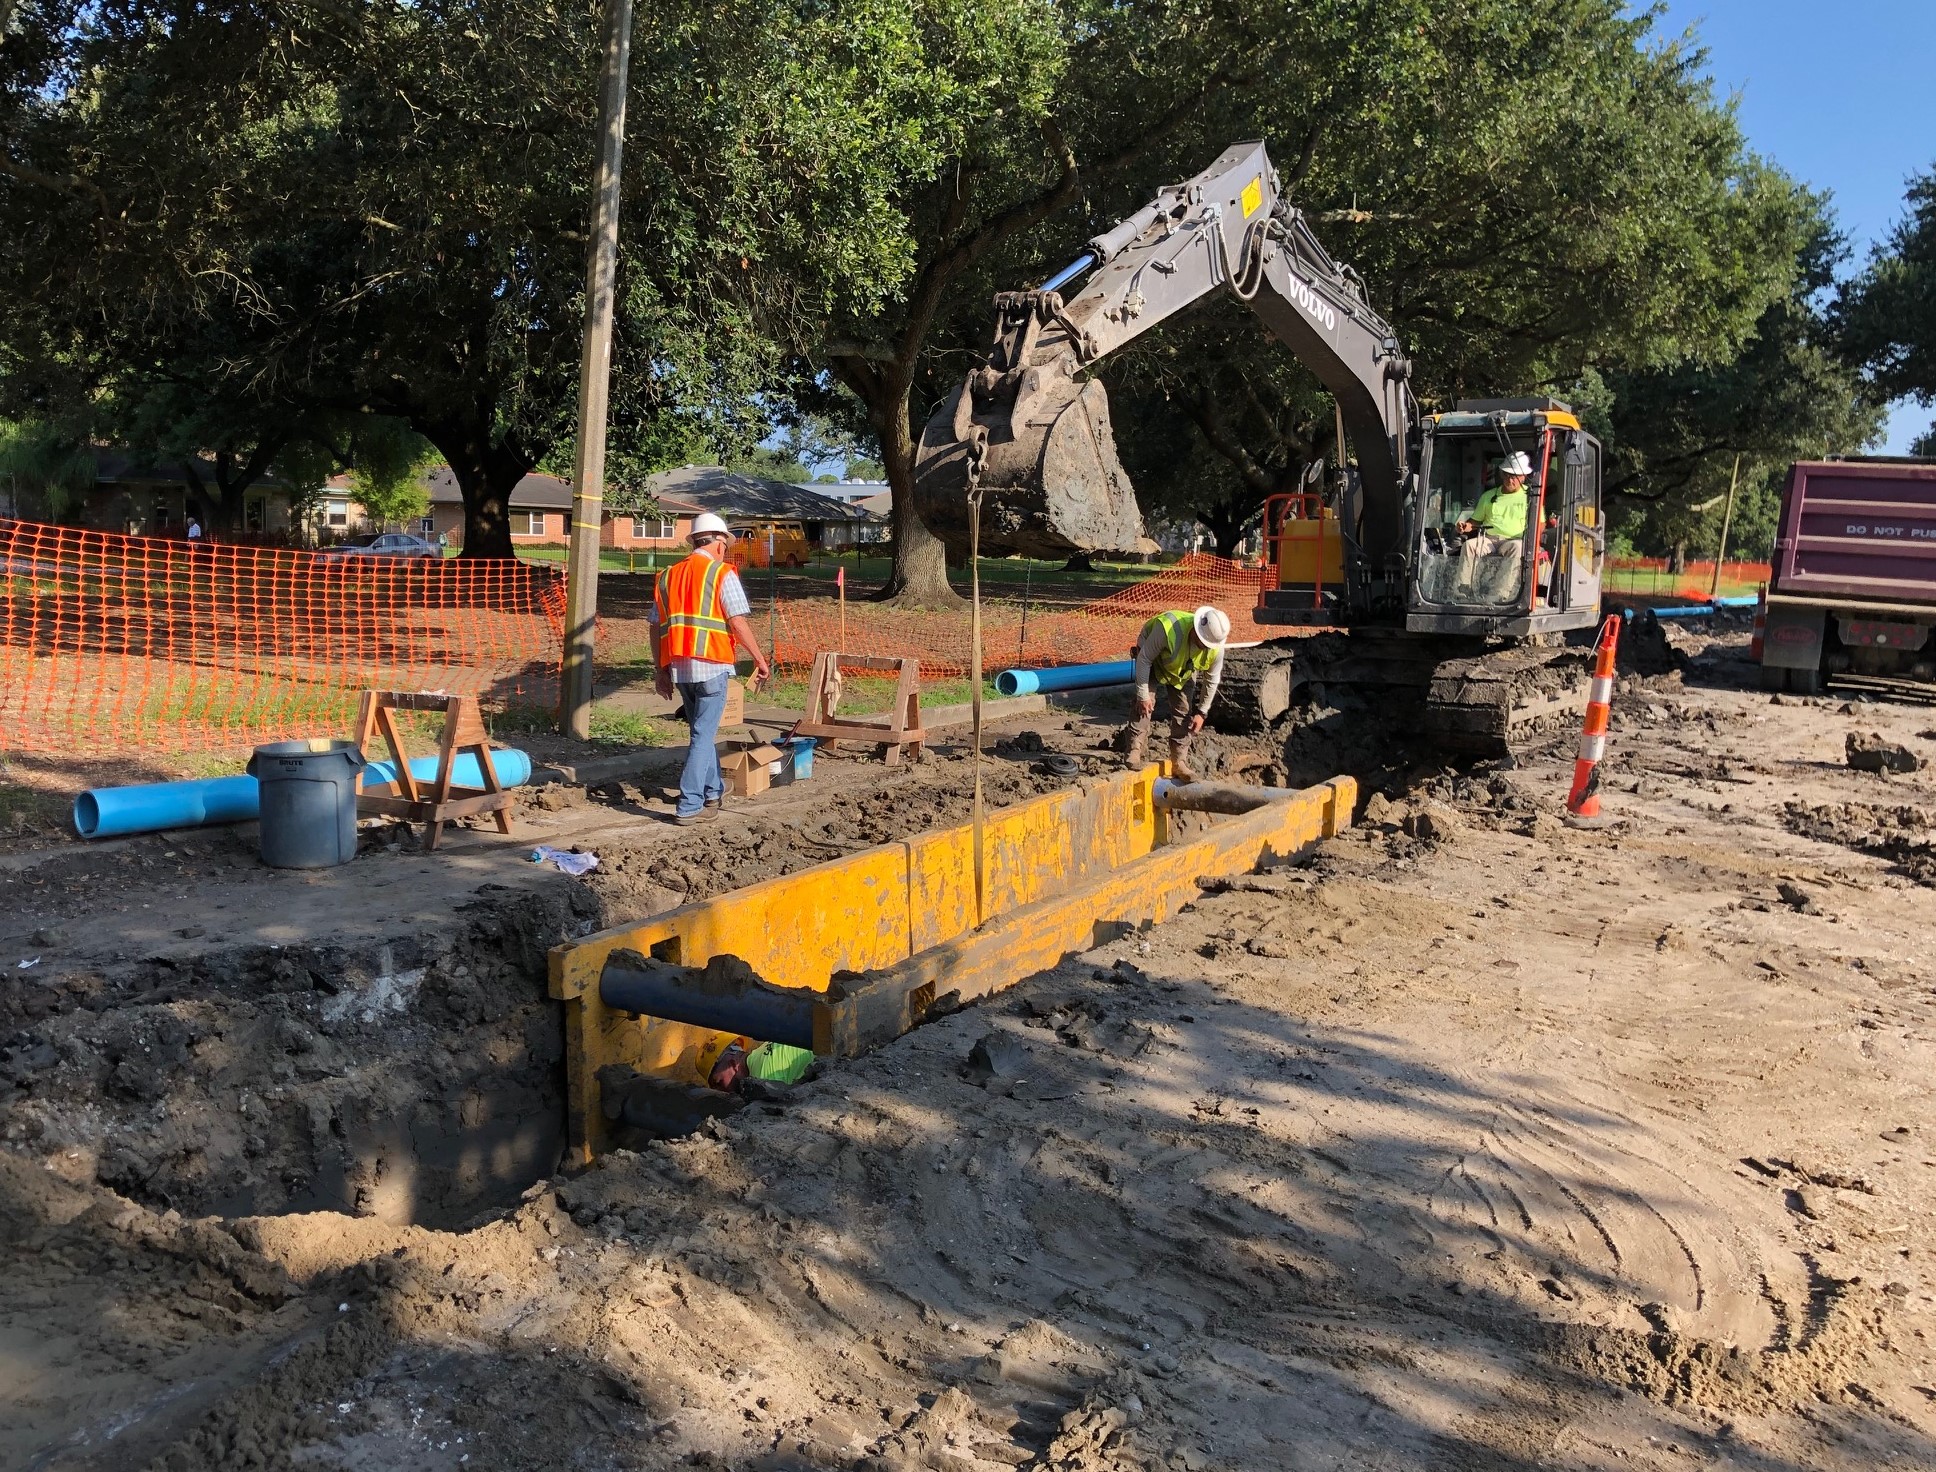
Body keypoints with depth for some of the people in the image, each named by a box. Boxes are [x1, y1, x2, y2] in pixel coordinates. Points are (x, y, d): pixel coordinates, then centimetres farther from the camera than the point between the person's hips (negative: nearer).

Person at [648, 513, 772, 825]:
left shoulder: (668, 576, 14)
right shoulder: (722, 574, -3)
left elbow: (656, 628, 13)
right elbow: (738, 623, -11)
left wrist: (660, 670, 18)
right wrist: (759, 659, -1)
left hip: (678, 668, 6)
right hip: (711, 665, -6)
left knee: (703, 730, 21)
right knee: (704, 735, -2)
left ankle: (713, 792, 33)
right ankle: (689, 806, -6)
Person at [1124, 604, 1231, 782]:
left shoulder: (1216, 648, -29)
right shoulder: (1167, 628, -44)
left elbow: (1211, 680, -11)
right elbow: (1144, 659, -30)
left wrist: (1202, 712, -9)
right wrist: (1143, 695, -27)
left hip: (1184, 671, 4)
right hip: (1153, 661, -3)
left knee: (1183, 712, -1)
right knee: (1145, 704, -21)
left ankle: (1179, 763, 5)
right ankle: (1136, 751, -18)